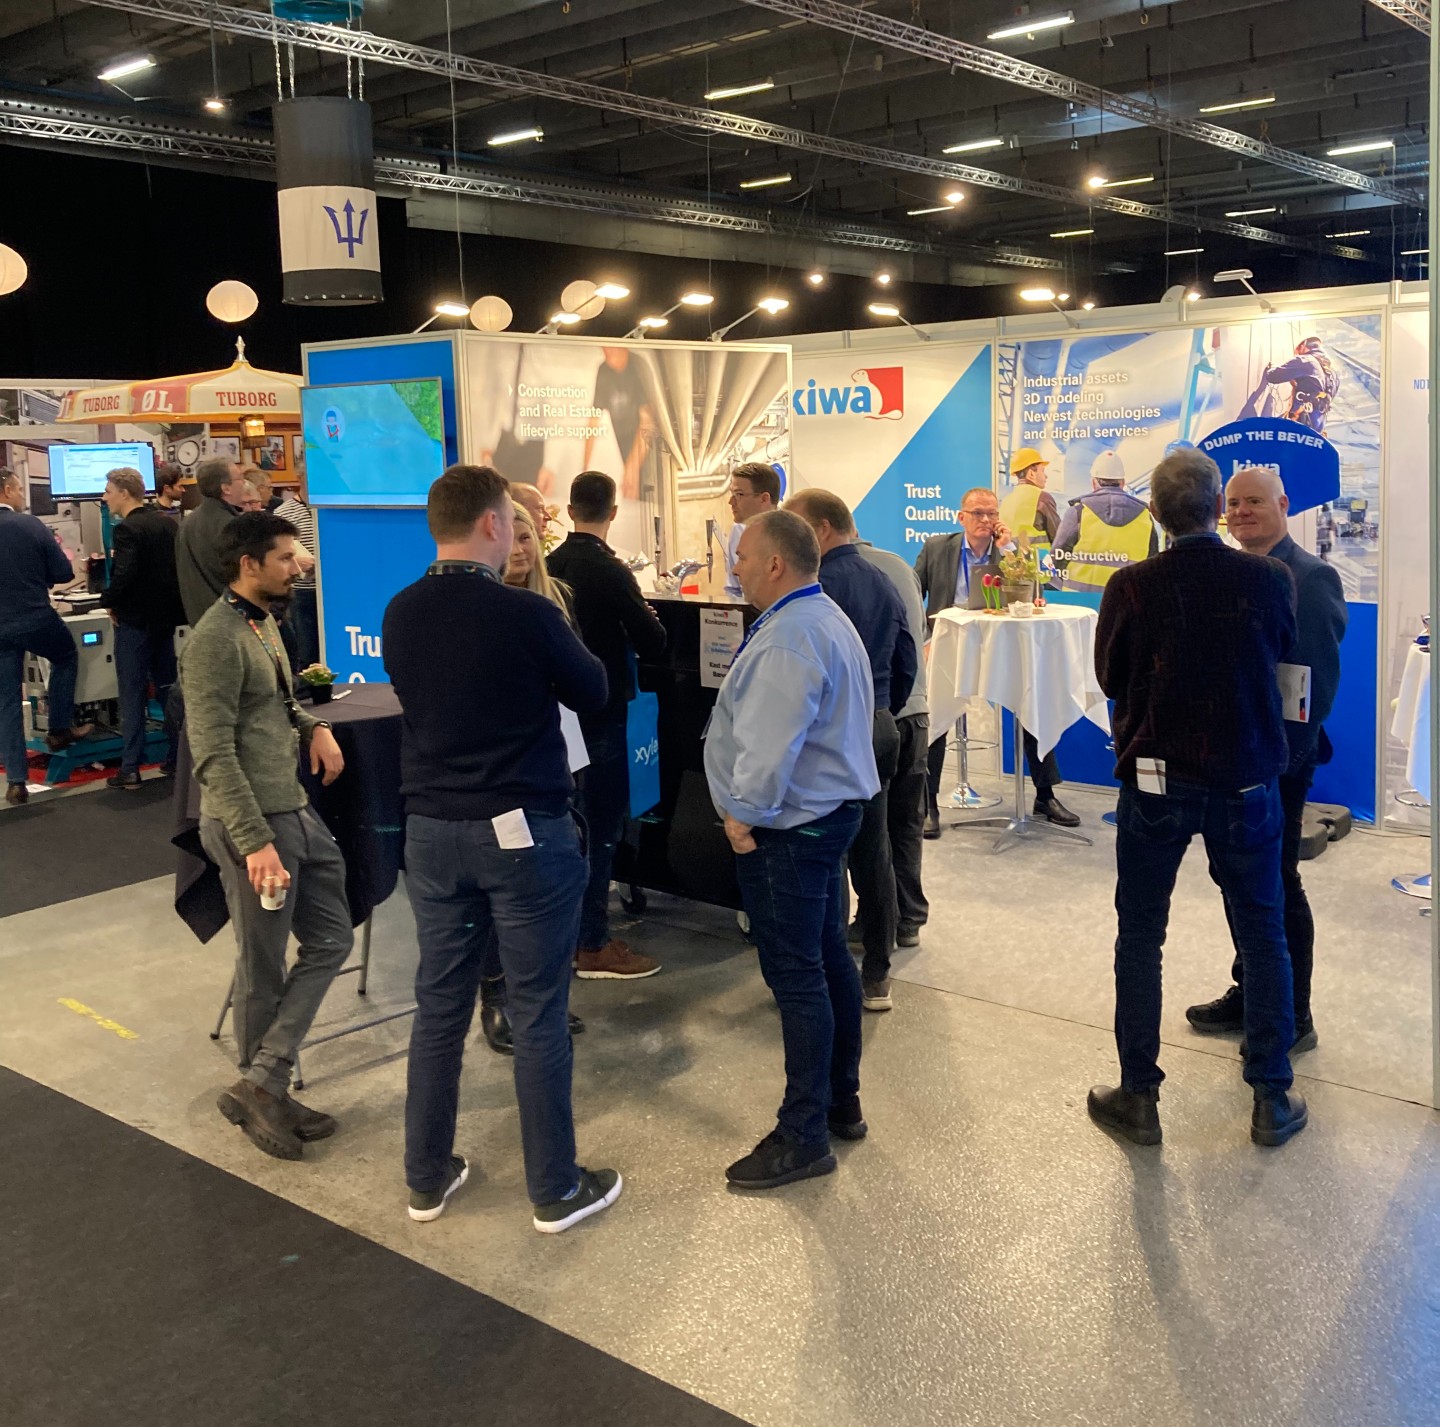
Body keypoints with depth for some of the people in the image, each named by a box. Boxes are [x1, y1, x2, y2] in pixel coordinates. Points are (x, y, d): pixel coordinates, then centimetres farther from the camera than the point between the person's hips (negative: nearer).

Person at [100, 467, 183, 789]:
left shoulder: (126, 529, -17)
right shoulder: (167, 523, 6)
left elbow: (123, 575, -25)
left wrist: (110, 603, -10)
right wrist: (167, 599, 15)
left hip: (134, 619, -7)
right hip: (166, 615, 7)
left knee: (132, 693, -1)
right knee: (167, 686, 15)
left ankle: (130, 768, 2)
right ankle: (179, 755, 19)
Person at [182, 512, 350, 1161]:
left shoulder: (264, 623, 12)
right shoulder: (217, 639, -16)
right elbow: (214, 755, -21)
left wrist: (314, 726, 5)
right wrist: (256, 842, -24)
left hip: (296, 811, 10)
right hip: (252, 822, -10)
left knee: (330, 940, 11)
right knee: (264, 971, 3)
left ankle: (262, 1086, 16)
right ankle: (260, 1093, 19)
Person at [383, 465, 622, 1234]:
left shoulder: (400, 614, 0)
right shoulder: (526, 613, -17)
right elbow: (592, 693, -2)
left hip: (431, 830, 5)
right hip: (525, 831, -5)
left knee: (439, 1007, 15)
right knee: (538, 1017, 5)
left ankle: (427, 1177, 27)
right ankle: (557, 1191, 18)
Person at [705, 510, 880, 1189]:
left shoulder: (789, 638, -22)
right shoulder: (828, 619, 14)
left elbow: (769, 745, -28)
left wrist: (744, 814, -14)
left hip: (789, 829, -11)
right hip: (832, 811, 11)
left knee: (797, 977, -3)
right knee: (829, 958, 18)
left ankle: (803, 1137, 7)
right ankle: (840, 1103, 31)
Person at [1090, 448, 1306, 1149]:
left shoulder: (1132, 587, -13)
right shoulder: (1270, 580, -10)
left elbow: (1110, 677, 0)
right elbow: (1281, 654, 7)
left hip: (1156, 781, -1)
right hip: (1247, 779, 1)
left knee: (1139, 938, 11)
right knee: (1263, 936, 15)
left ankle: (1137, 1097, 18)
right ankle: (1272, 1098, 23)